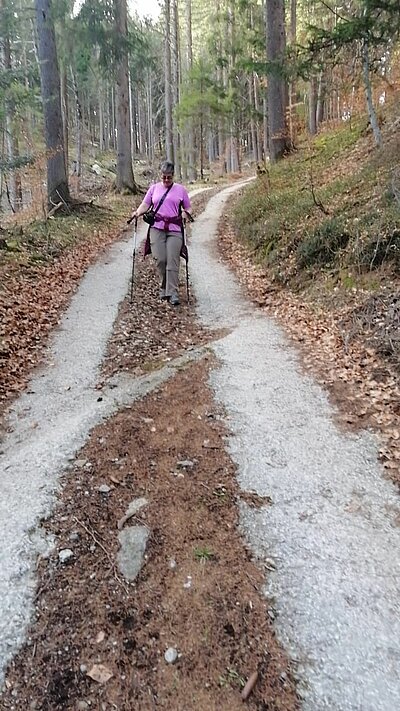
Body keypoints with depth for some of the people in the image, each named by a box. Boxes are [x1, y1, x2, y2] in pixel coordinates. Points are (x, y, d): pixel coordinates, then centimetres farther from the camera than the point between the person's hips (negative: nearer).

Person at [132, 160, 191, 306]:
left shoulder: (181, 189, 11)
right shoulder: (154, 188, 14)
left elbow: (187, 207, 13)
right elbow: (145, 205, 9)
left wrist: (187, 213, -10)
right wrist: (137, 212, -11)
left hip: (174, 229, -1)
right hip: (157, 228, 1)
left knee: (172, 261, -9)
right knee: (160, 259, -6)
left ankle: (173, 293, -8)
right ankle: (163, 288, 14)